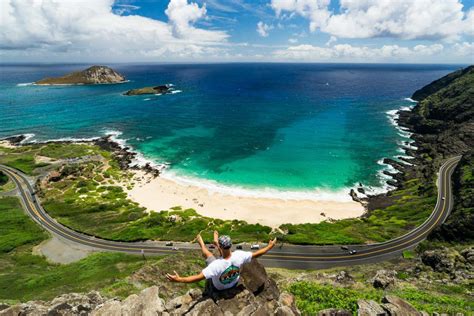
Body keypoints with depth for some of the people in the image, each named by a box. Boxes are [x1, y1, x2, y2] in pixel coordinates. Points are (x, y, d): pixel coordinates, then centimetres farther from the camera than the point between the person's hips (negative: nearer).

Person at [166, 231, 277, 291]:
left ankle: (201, 243, 49)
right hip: (234, 282, 3)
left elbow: (198, 277, -45)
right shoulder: (239, 255, -36)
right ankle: (215, 241, 53)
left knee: (207, 253, 14)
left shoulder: (216, 265, -46)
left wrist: (179, 279, -44)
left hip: (219, 287, -3)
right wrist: (269, 247, -9)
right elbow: (256, 254, -22)